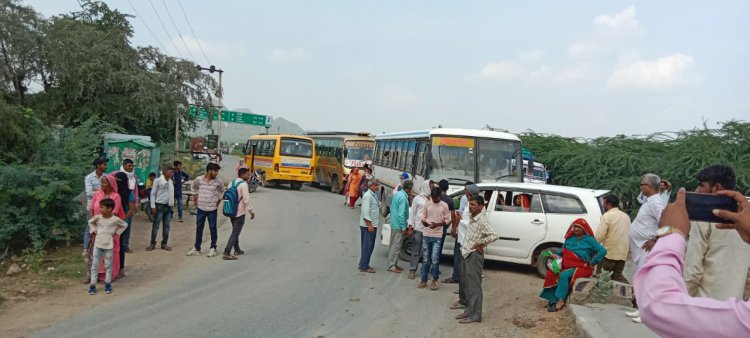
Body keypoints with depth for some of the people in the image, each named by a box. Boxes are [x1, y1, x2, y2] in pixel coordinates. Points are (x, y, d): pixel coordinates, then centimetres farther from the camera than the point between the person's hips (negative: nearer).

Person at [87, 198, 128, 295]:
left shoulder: (115, 219, -11)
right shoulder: (97, 217, -5)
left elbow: (125, 225, 5)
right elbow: (90, 222, 16)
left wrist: (117, 233, 0)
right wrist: (94, 230, 6)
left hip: (108, 245, -2)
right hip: (98, 244, 2)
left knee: (108, 265, 7)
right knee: (95, 264, 2)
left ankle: (108, 284, 18)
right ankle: (92, 285, 7)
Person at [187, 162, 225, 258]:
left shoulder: (218, 181, -6)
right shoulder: (199, 179, -6)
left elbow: (222, 192, 11)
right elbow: (194, 188, 15)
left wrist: (218, 201, 6)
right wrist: (196, 197, 10)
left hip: (212, 209, -1)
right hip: (201, 208, 1)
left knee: (213, 229, 4)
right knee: (199, 228, 10)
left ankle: (213, 248, 14)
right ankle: (196, 248, 21)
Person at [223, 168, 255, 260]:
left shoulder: (232, 183, 8)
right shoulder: (243, 184, -16)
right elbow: (246, 200, -19)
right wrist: (251, 211, -11)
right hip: (240, 213, -9)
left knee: (235, 231, 20)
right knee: (235, 233, -6)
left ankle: (237, 250, 31)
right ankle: (227, 253, -10)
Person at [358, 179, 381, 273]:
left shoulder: (373, 195, 14)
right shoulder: (368, 196, -17)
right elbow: (365, 211, -21)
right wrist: (369, 224, -22)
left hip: (372, 224, 10)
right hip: (368, 225, -10)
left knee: (370, 246, 14)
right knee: (367, 246, -6)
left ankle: (364, 265, 22)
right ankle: (363, 266, -1)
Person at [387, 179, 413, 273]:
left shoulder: (397, 194, 7)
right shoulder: (403, 197, -21)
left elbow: (392, 208, 16)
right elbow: (401, 214, -23)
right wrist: (403, 227, -18)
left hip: (394, 224, 10)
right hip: (399, 225, -10)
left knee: (394, 245, 16)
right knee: (395, 246, -2)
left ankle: (393, 264, 25)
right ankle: (391, 266, 3)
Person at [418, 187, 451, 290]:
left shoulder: (444, 206, -2)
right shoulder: (427, 204, 5)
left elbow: (447, 220, -1)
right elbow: (423, 217, 10)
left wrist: (437, 224, -17)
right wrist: (424, 222, -13)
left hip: (437, 236, -2)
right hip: (426, 235, 2)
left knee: (434, 260, -5)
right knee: (426, 259, 7)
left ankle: (435, 280, 12)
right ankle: (423, 280, 14)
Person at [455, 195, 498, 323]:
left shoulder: (482, 221, -18)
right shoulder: (471, 217, 7)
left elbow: (494, 236, -26)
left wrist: (480, 243, -17)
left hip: (474, 255, -9)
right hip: (466, 254, 9)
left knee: (474, 286, -4)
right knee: (466, 284, 14)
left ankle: (475, 315, 2)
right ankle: (469, 311, 24)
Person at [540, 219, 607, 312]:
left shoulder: (589, 240, -1)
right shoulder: (570, 238, 14)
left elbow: (603, 251, -8)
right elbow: (563, 249, 23)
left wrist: (592, 263, -12)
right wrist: (556, 254, 1)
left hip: (581, 267, -5)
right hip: (567, 265, 5)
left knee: (564, 275, -32)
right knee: (551, 273, -21)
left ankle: (561, 301, -26)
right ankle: (552, 299, -16)